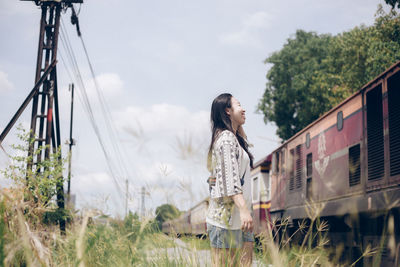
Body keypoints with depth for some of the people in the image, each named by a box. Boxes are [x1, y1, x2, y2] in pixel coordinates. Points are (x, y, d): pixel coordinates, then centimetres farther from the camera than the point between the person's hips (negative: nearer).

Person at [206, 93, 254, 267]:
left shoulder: (234, 138, 20)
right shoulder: (227, 138, -10)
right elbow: (231, 178, -19)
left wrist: (239, 127, 26)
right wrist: (244, 210, -27)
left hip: (237, 217, 10)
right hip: (225, 214, -10)